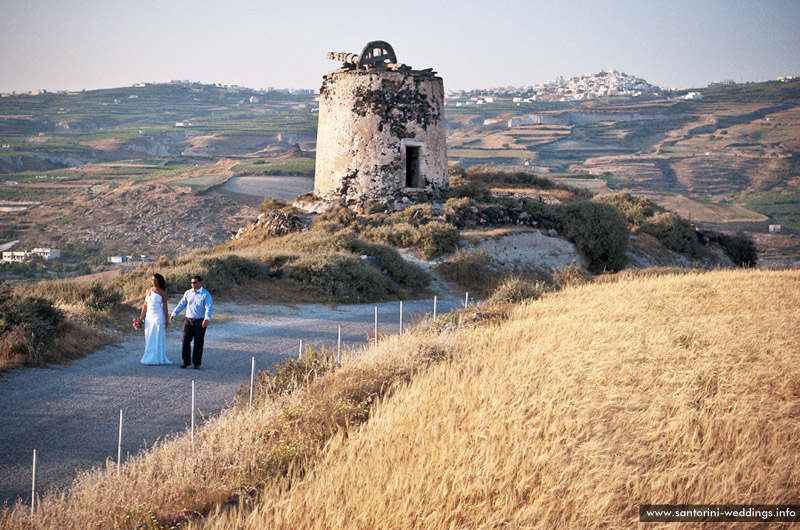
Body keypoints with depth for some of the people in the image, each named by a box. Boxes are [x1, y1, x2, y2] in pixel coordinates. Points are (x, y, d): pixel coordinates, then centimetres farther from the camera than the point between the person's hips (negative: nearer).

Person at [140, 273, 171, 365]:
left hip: (158, 316, -6)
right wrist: (141, 318, 12)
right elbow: (145, 305, 14)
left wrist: (166, 320, -9)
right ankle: (149, 358, 13)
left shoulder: (162, 292, -4)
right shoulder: (149, 290, 10)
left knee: (158, 337, -3)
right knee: (149, 338, 7)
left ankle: (156, 359, 1)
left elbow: (165, 307, -5)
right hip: (149, 316, 6)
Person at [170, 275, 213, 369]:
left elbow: (208, 308, -13)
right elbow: (181, 304, 15)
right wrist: (174, 313, 6)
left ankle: (196, 363, 11)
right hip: (188, 320, 4)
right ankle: (186, 361, 4)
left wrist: (207, 319, -28)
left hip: (200, 322, -4)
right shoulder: (188, 293, 10)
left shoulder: (206, 294, -4)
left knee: (198, 343, 2)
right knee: (186, 341, -3)